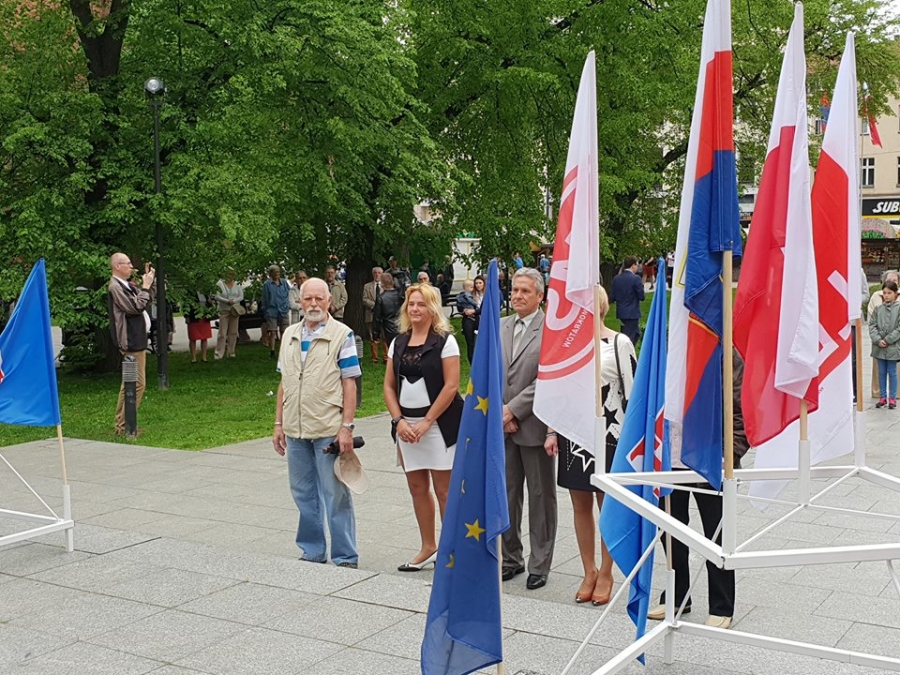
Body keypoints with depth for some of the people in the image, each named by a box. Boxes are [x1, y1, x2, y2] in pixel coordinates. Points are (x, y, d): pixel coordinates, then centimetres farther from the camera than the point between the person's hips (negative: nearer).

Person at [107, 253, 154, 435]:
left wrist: (148, 281, 11)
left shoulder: (126, 286, 14)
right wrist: (145, 286, -12)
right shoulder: (115, 287, -14)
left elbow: (144, 301, 23)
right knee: (137, 383, -10)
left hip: (137, 340, 11)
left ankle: (121, 424, 23)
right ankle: (124, 426, -6)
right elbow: (136, 307, -21)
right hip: (131, 342, -11)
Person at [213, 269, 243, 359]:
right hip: (224, 311, -3)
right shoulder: (220, 284, -1)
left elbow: (241, 296, 3)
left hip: (235, 310, 3)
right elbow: (216, 297, -8)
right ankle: (218, 354, -5)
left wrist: (234, 301, -15)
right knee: (222, 333, -6)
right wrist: (227, 301, -19)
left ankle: (231, 352, 12)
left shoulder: (237, 284, 7)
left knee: (233, 332, 5)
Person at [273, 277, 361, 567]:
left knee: (336, 496, 0)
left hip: (329, 431, -5)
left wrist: (347, 427, -14)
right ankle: (312, 552, 27)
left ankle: (345, 558, 10)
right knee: (304, 496, 14)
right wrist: (278, 424, 12)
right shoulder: (290, 335, 11)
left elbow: (349, 383, -8)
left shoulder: (342, 335, -4)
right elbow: (284, 383, 15)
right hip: (295, 432, 5)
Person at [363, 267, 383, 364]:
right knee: (373, 338, 3)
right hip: (372, 316, 1)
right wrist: (374, 305, -12)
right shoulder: (367, 286, 12)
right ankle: (375, 358, 10)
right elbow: (364, 300, 2)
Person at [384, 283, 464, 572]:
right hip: (406, 425, 6)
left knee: (443, 489, -1)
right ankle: (428, 548, 26)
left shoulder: (445, 341, -6)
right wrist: (399, 421, -4)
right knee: (417, 487, 12)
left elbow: (451, 386, -12)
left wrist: (426, 422, -14)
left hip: (438, 423, -6)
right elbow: (389, 386, 10)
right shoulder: (399, 343, 10)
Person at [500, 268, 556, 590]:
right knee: (506, 495, 13)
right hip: (503, 428, 6)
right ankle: (511, 558, 26)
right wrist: (500, 414, -2)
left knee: (540, 496, 6)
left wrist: (513, 410, -15)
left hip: (534, 426, -5)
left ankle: (540, 565, 16)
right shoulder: (499, 327, 10)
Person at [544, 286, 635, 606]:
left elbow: (631, 393, -6)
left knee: (607, 507, 4)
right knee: (580, 506, 10)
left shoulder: (619, 343, -5)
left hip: (607, 435, -5)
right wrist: (553, 432, 8)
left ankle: (605, 574, 18)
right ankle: (589, 572, 24)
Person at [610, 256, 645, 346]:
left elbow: (613, 297, 5)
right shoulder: (635, 278, -15)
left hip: (620, 312, 7)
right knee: (629, 338, 0)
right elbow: (642, 297, -11)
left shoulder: (616, 278, 3)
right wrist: (641, 286, 4)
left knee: (637, 332, 24)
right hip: (632, 313, -7)